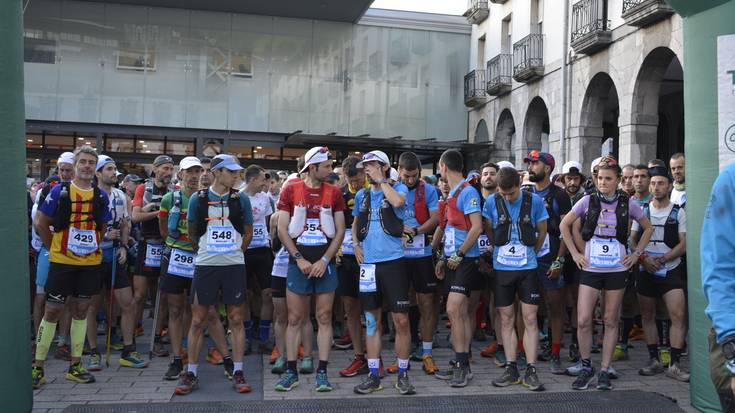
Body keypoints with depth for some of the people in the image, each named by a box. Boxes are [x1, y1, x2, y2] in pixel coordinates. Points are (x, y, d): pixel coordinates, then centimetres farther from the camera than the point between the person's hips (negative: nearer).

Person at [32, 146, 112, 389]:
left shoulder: (101, 197, 5)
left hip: (90, 262, 3)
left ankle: (75, 366, 19)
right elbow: (41, 224, -1)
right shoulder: (59, 191, -4)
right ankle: (38, 367, 12)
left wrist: (91, 246, 7)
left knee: (81, 311, 10)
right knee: (52, 311, 1)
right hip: (62, 262, -3)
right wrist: (55, 248, 1)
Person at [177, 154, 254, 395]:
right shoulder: (198, 199, 2)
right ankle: (191, 373, 16)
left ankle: (237, 373, 13)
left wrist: (236, 253, 5)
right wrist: (204, 252, 9)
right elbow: (191, 232, 12)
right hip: (205, 266, 0)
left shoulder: (241, 200, 3)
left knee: (236, 319, 4)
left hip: (234, 266, 0)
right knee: (197, 320, 4)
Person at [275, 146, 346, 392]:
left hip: (325, 264, 1)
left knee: (324, 318, 3)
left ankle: (322, 372, 10)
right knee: (294, 319, 4)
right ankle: (291, 372, 14)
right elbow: (282, 229, -1)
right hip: (298, 263, -1)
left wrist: (324, 260, -7)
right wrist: (299, 259, -8)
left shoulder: (334, 193, 5)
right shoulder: (291, 191, 2)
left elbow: (340, 231, 3)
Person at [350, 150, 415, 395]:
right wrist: (356, 244, 7)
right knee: (372, 321, 9)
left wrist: (381, 180, -10)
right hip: (368, 264, 4)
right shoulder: (361, 195, 13)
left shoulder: (398, 188, 1)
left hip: (393, 261, -4)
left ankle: (403, 375, 12)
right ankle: (373, 376, 18)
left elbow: (397, 202, -23)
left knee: (401, 320, -2)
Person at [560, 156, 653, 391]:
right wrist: (575, 252, 1)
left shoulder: (627, 203, 2)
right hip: (590, 268, -1)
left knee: (611, 321, 6)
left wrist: (636, 253, 6)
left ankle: (604, 371, 17)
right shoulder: (588, 201, 0)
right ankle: (586, 367, 13)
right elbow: (565, 225, 7)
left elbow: (647, 228, 15)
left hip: (617, 268, 1)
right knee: (583, 321, -7)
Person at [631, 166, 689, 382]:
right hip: (645, 271, 3)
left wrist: (662, 258, -15)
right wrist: (643, 258, -11)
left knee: (678, 315, -12)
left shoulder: (678, 212, 3)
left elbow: (684, 243, -3)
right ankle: (654, 360, 20)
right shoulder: (642, 210, 8)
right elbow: (632, 240, 7)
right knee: (648, 316, 8)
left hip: (671, 269, -2)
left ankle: (675, 365, -5)